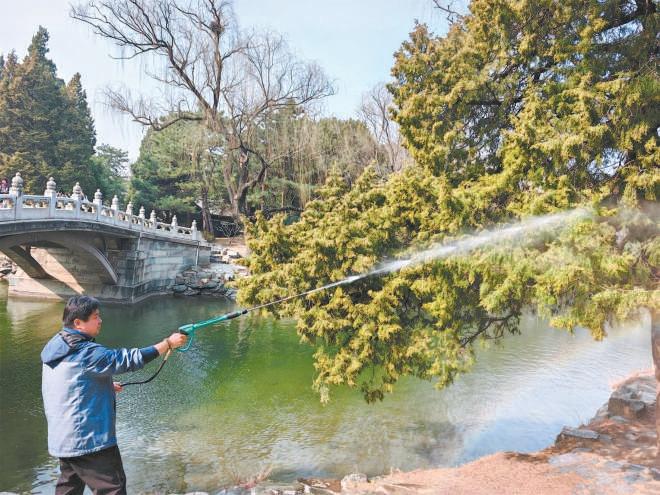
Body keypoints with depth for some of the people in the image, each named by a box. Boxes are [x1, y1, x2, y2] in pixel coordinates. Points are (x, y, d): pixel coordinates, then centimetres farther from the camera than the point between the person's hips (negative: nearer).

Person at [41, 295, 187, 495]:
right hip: (89, 439, -10)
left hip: (62, 439, 10)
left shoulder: (56, 346, 6)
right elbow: (128, 359, -24)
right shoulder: (86, 352, -23)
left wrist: (105, 384, 15)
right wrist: (168, 343, -20)